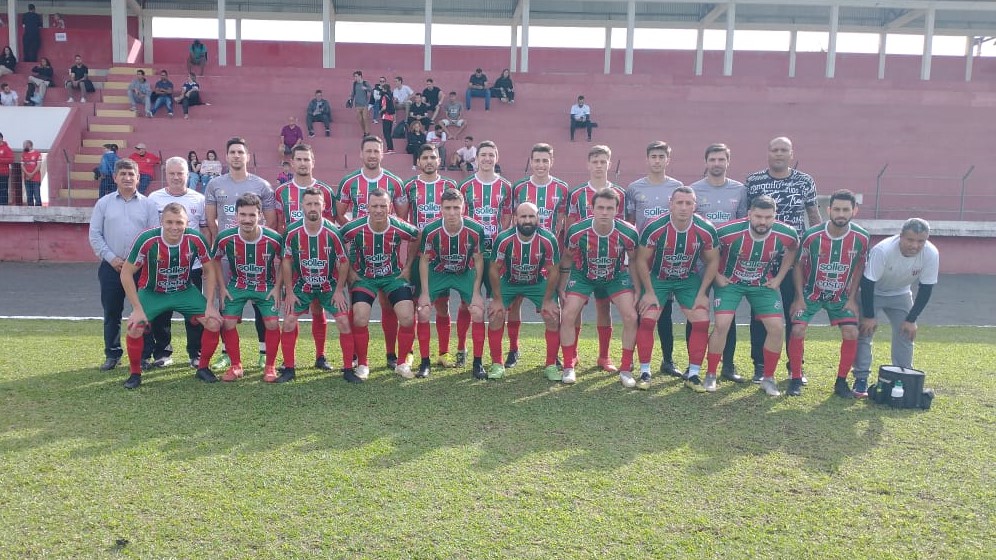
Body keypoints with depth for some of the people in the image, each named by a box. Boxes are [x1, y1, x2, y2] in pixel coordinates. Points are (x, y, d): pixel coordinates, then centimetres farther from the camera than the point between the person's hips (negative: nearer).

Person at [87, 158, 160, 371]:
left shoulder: (148, 204, 4)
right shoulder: (104, 203, 6)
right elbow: (95, 235, 3)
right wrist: (111, 258, -7)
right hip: (111, 266, 1)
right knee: (111, 312, 7)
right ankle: (112, 354, 19)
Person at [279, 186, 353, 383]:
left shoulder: (333, 232, -19)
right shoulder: (293, 232, -15)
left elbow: (344, 262, -7)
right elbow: (286, 261, -2)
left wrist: (339, 290, -8)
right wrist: (289, 292, -3)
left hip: (330, 285, -1)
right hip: (302, 285, 1)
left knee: (344, 322, -11)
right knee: (289, 321, -8)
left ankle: (348, 368, 1)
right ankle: (289, 368, 6)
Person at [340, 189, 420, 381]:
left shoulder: (400, 228, -18)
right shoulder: (354, 228, -21)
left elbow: (417, 238, 4)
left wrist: (408, 266, 4)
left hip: (394, 276, 1)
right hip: (364, 277, 0)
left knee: (407, 318, -14)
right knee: (359, 319, -17)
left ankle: (402, 363, 8)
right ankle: (362, 365, 5)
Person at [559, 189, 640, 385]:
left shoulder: (628, 233, -24)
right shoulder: (576, 232, -26)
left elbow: (633, 261, -4)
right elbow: (567, 258, -6)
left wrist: (637, 290, -4)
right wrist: (562, 287, -3)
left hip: (617, 276, 1)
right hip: (582, 276, 0)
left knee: (631, 316, -12)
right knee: (568, 315, -13)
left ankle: (625, 369, 4)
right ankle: (568, 367, 3)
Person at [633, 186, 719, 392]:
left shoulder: (706, 230, -19)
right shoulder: (654, 228, -25)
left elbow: (712, 262, -3)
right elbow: (641, 260, -12)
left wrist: (702, 293, -6)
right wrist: (649, 292, -11)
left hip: (689, 279, 2)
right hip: (657, 278, -2)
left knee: (701, 321, -9)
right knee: (647, 320, -14)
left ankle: (693, 375, 4)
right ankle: (645, 373, -1)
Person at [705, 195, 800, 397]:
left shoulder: (786, 234, -19)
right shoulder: (730, 232, -29)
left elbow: (792, 250, 6)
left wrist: (779, 278, 2)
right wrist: (716, 275, -10)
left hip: (763, 284, 3)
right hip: (730, 282, -3)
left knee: (777, 328, -7)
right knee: (722, 325, -17)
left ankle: (768, 378, 11)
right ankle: (710, 375, 1)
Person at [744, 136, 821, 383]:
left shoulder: (805, 182, 5)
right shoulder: (753, 181, 0)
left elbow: (814, 217, 12)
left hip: (795, 259, 1)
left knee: (795, 313, 7)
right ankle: (760, 365, 16)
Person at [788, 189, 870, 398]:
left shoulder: (862, 238, -16)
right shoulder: (812, 236, -21)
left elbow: (859, 268, 0)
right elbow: (798, 266, -7)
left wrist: (852, 298, -4)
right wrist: (799, 297, -10)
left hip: (841, 296, 2)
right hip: (811, 293, -1)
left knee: (851, 333, -12)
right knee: (797, 330, -15)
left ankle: (841, 382, 5)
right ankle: (796, 379, 1)